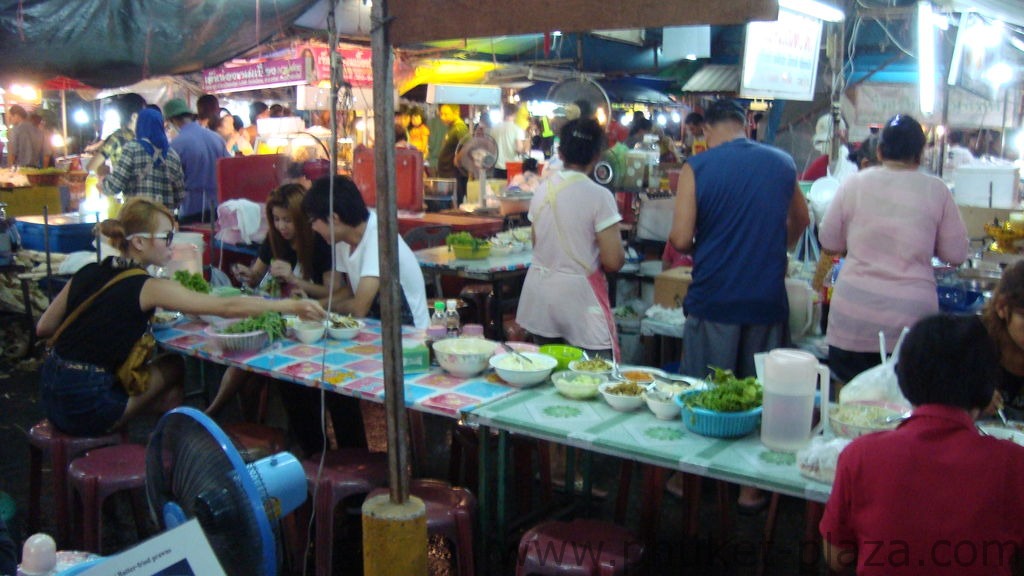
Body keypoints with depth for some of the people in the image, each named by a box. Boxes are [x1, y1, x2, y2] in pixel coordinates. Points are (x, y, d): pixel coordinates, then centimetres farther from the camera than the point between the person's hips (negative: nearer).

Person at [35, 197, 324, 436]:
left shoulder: (87, 274, 5)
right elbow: (228, 307, -16)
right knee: (173, 367, 12)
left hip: (52, 395, 7)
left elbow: (43, 327, 12)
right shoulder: (148, 288, -14)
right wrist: (291, 306, -12)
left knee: (169, 395, 18)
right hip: (87, 408, -7)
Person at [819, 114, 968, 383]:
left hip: (853, 317, 1)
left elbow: (829, 241, 8)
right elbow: (956, 254, 5)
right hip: (911, 319, 0)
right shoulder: (936, 190, -1)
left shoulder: (854, 184, -1)